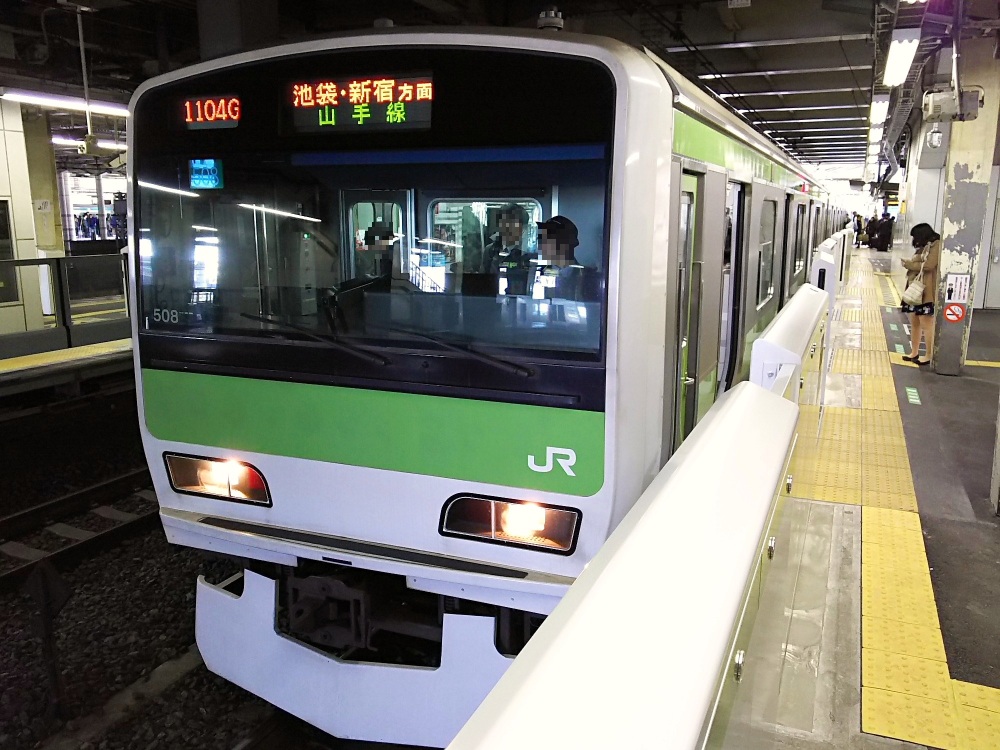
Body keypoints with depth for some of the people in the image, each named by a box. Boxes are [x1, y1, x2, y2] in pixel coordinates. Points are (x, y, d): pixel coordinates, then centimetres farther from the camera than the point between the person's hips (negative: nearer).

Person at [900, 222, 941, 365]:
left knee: (926, 324, -3)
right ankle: (914, 352, 20)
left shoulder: (937, 245, -10)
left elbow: (927, 266, -19)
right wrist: (908, 262, -2)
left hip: (926, 292, -9)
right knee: (914, 322, 12)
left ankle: (929, 356, 4)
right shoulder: (924, 247, 16)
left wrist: (908, 264, -10)